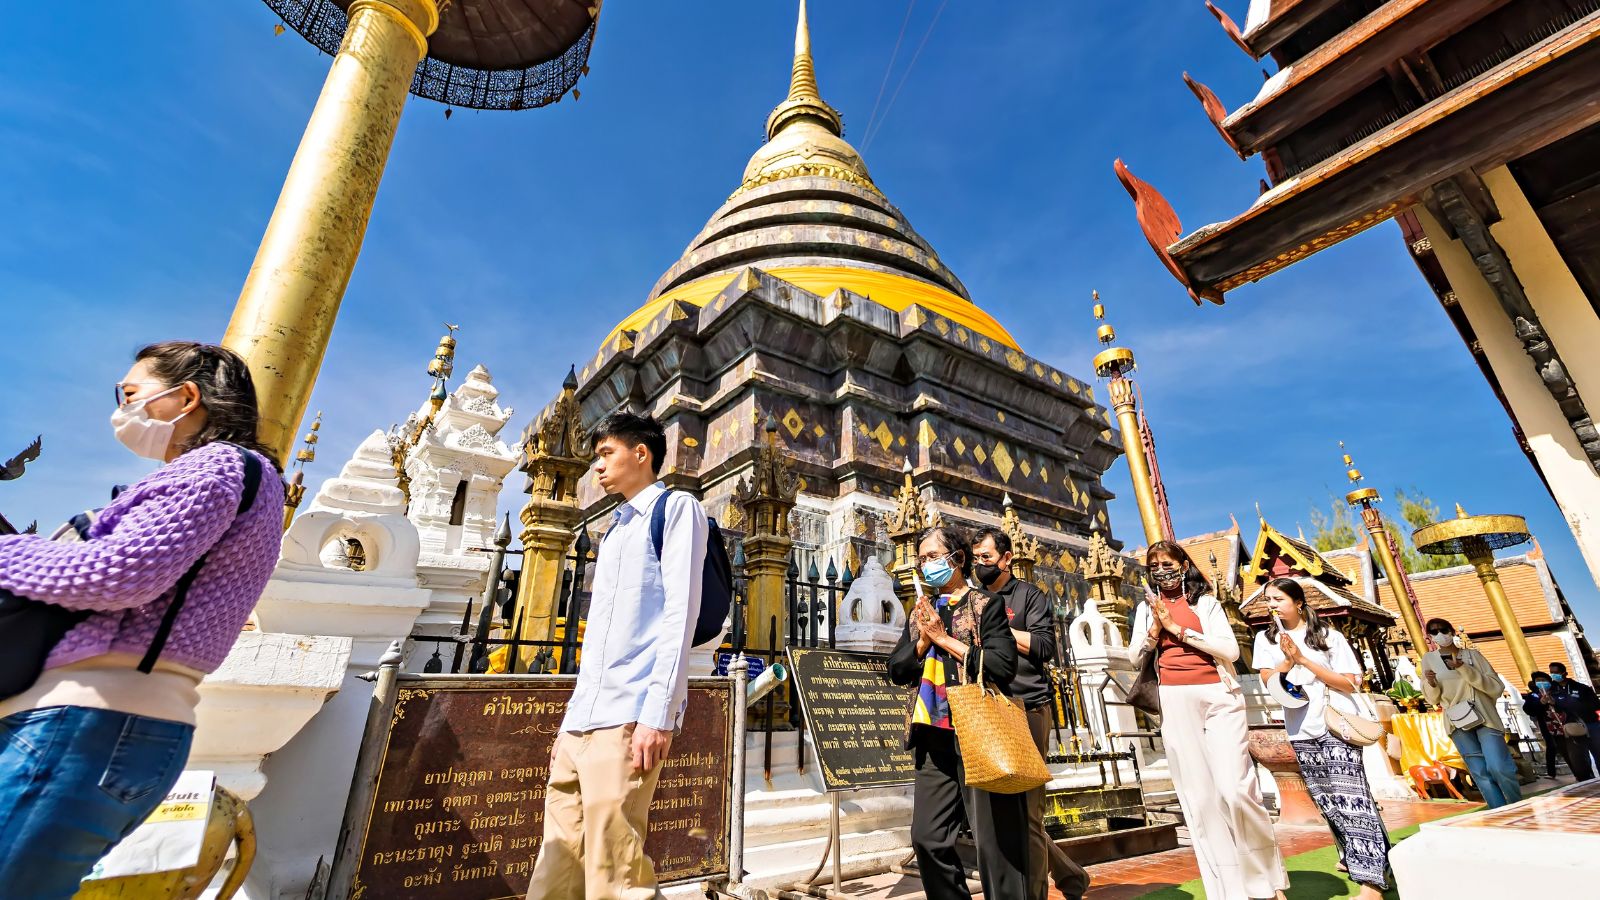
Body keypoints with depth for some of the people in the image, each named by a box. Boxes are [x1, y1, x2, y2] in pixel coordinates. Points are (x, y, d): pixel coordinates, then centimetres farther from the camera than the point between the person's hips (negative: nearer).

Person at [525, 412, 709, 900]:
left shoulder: (677, 507, -2)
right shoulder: (614, 529, 24)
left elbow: (680, 612, -12)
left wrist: (658, 712, -18)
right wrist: (575, 710, 19)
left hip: (627, 717, -8)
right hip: (581, 719, 8)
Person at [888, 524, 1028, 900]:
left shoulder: (984, 606, -2)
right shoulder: (920, 612, 15)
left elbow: (1003, 665, -15)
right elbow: (896, 671, 10)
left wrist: (944, 638, -12)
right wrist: (923, 640, -7)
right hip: (934, 738, 6)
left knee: (995, 839, 2)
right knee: (927, 838, 7)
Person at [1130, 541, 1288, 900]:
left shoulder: (1206, 601, 6)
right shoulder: (1146, 608, 12)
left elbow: (1231, 649, -6)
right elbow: (1134, 657, 7)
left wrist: (1177, 628, -11)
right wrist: (1155, 628, -8)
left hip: (1219, 696, -2)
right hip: (1175, 702, 2)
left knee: (1236, 790, -9)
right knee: (1198, 796, 2)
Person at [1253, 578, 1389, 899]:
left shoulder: (1329, 636, -2)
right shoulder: (1265, 639, 5)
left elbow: (1351, 683, -6)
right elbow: (1268, 680, -2)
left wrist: (1304, 659, -14)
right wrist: (1288, 660, -18)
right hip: (1302, 730, 3)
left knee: (1349, 795, -11)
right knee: (1326, 798, 11)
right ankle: (1352, 855, 30)